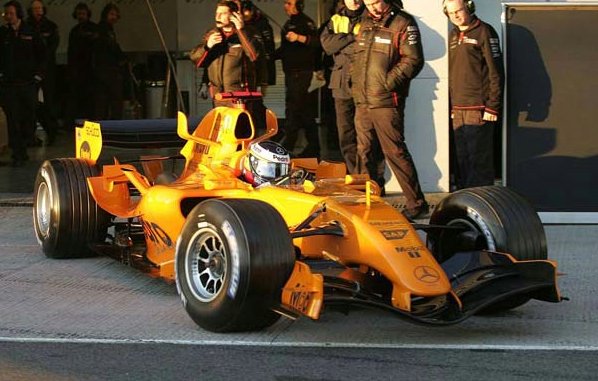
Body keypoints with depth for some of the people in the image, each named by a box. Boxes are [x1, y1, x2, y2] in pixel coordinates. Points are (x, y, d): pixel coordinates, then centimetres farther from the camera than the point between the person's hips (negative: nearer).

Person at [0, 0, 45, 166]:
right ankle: (17, 155, -1)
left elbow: (42, 55, 12)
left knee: (28, 119, 3)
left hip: (28, 83, 1)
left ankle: (22, 150, 20)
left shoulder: (30, 33, 5)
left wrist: (38, 74, 6)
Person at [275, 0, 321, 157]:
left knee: (293, 110, -11)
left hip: (301, 72, -10)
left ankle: (287, 148, -12)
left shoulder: (305, 22, -8)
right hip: (291, 72, 10)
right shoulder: (289, 24, 21)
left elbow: (316, 42, -23)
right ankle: (313, 147, 17)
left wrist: (299, 38, -34)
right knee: (304, 111, 12)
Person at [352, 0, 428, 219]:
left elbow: (413, 60, -13)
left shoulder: (403, 23, -7)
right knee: (364, 151, 14)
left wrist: (388, 82, -16)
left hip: (386, 102, -7)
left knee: (395, 153, -8)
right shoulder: (365, 23, 15)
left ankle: (416, 203, -1)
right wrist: (356, 82, 15)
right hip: (362, 101, 7)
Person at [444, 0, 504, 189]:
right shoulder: (453, 36, 17)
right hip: (458, 110, 7)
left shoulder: (484, 32, -6)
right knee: (462, 159, 9)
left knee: (479, 159, -6)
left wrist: (492, 107, -14)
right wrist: (451, 106, 16)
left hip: (478, 110, -7)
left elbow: (496, 73, -10)